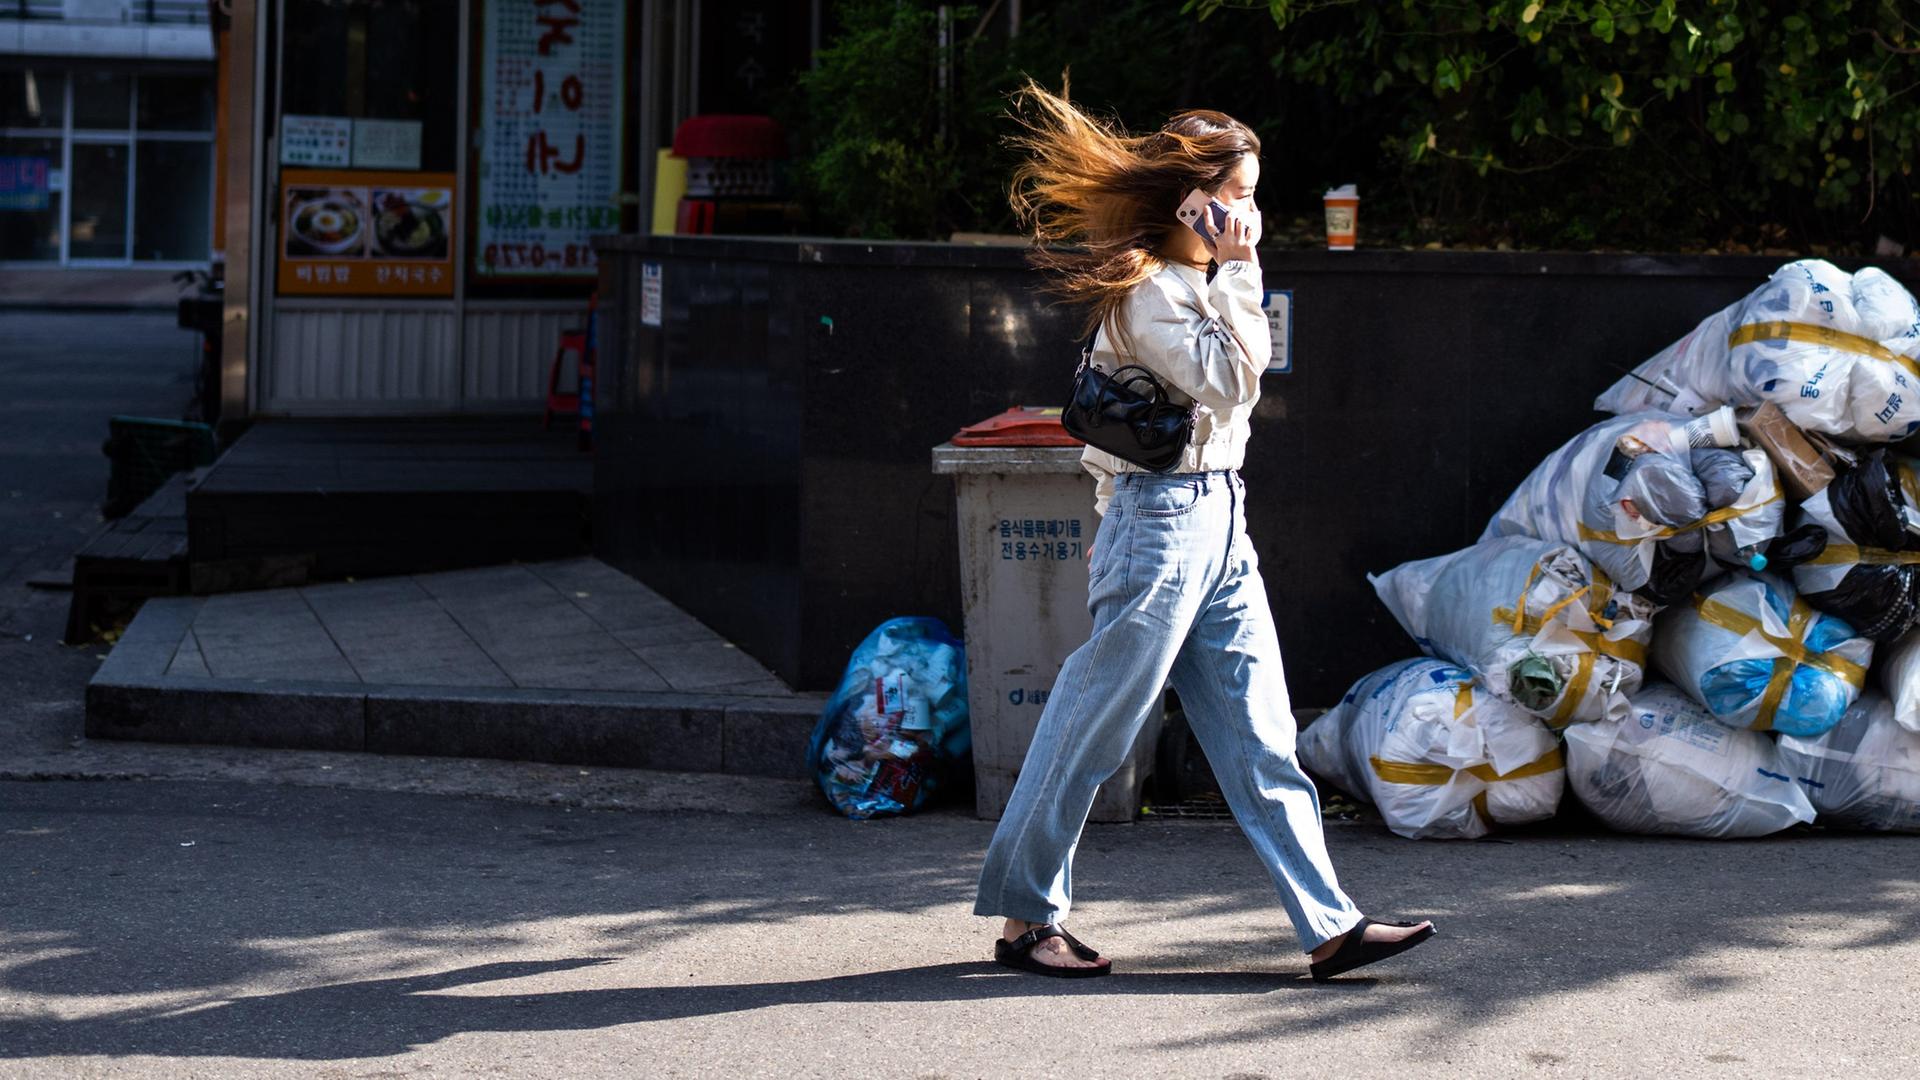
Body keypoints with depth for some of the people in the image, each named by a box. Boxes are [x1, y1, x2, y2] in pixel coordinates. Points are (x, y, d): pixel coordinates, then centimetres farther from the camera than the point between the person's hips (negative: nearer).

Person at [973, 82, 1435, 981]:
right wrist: (1238, 269, -15)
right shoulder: (1142, 288, -12)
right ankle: (1025, 918, 12)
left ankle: (1330, 927, 1)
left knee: (1260, 736, 4)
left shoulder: (1199, 279, 17)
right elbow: (1227, 378, -20)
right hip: (1162, 519, -9)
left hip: (1219, 519, 9)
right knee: (1095, 725, 0)